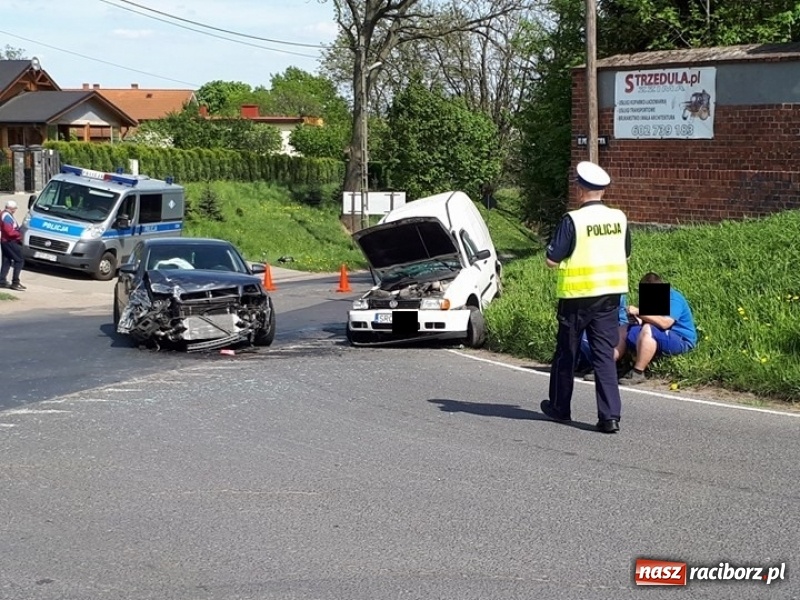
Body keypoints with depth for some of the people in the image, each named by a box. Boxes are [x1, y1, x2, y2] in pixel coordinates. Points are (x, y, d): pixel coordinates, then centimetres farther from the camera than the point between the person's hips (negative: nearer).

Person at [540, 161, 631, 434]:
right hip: (610, 295, 4)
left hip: (577, 295, -4)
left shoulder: (573, 220, -15)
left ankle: (559, 407, 27)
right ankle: (610, 415, -5)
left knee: (566, 353, 13)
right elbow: (626, 254, 14)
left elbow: (552, 260, -14)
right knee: (605, 355, 4)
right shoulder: (619, 218, 1)